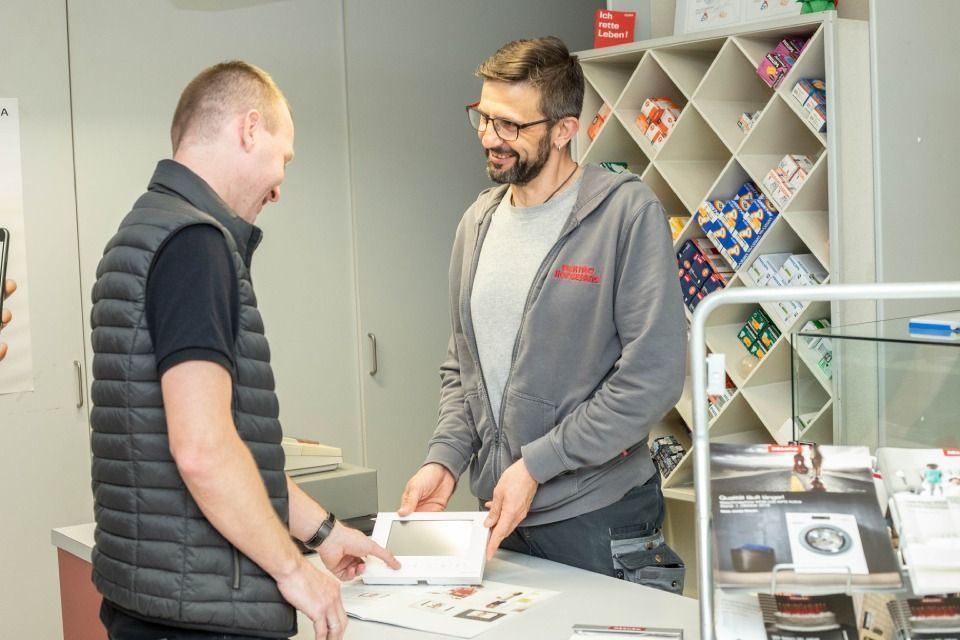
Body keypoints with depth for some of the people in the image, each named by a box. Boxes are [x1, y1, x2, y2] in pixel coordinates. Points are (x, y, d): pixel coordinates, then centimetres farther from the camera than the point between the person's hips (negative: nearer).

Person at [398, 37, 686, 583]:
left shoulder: (627, 211, -12)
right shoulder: (479, 222, 9)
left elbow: (654, 375, -18)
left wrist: (536, 464, -18)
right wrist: (444, 458, -2)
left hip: (599, 518, -6)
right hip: (500, 515, 6)